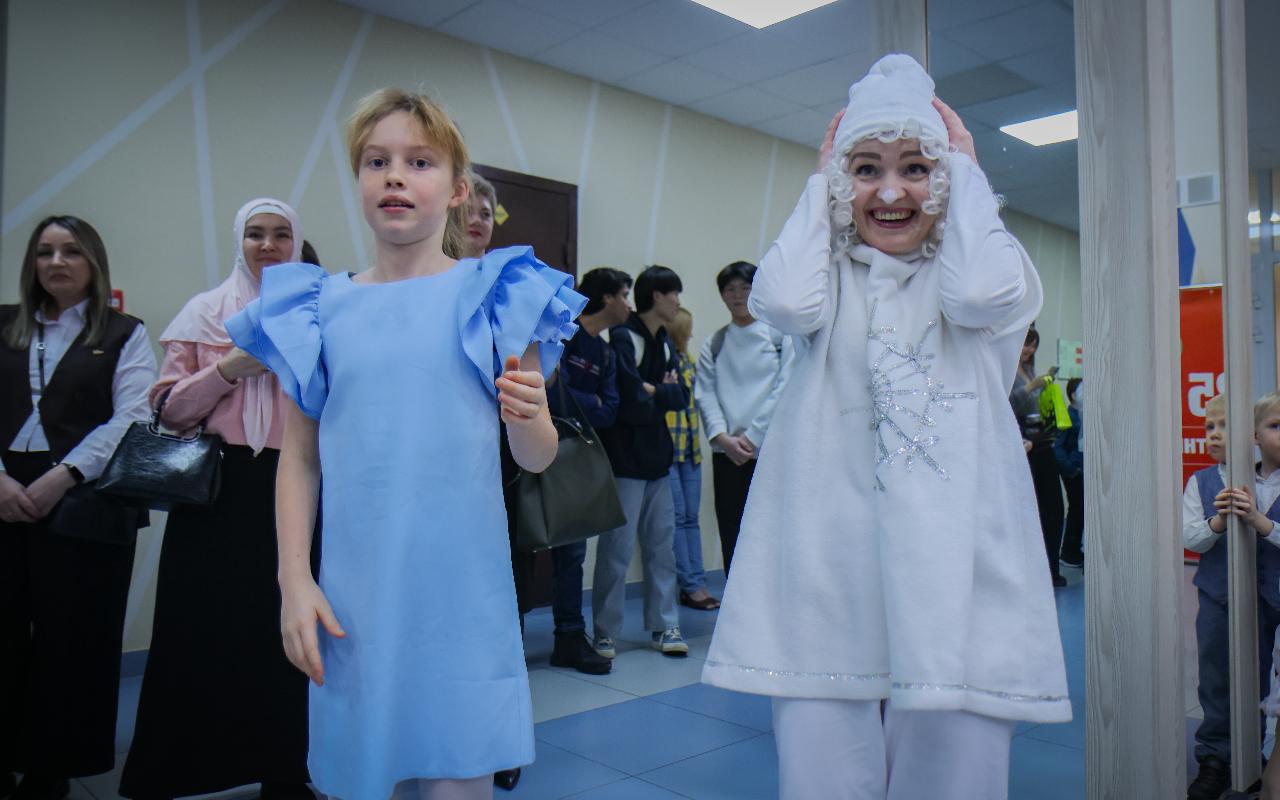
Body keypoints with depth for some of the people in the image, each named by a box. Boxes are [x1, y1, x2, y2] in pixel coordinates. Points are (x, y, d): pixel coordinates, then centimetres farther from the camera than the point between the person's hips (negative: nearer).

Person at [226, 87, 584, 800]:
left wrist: (529, 418, -20)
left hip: (462, 590, -1)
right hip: (354, 597, 2)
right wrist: (295, 581, 0)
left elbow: (537, 458, 1)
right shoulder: (320, 308, 5)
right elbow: (299, 459, 7)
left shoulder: (495, 296, 0)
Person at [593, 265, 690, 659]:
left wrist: (652, 391, -11)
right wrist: (663, 395, -3)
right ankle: (605, 633, 10)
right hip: (625, 461, -8)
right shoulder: (623, 338, -12)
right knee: (617, 548, -1)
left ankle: (665, 626, 21)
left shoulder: (664, 342, 13)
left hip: (658, 460, 8)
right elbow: (632, 402, -20)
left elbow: (681, 396, 5)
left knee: (662, 545, 11)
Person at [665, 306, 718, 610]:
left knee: (691, 516, 8)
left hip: (689, 448, 7)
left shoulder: (687, 361, 15)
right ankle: (691, 585, 3)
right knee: (677, 516, -3)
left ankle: (697, 583, 12)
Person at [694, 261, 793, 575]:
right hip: (726, 453, 3)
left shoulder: (781, 335, 2)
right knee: (731, 532, 8)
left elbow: (784, 390, -5)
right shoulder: (714, 343, 12)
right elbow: (705, 393, 4)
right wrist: (723, 437, -11)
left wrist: (751, 437, -10)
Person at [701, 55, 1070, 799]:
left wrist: (967, 168, 1)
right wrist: (819, 182, 3)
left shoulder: (982, 263, 11)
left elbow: (982, 294, -14)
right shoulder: (829, 276, 11)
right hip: (832, 562, 0)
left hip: (953, 557, 0)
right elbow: (783, 300, -12)